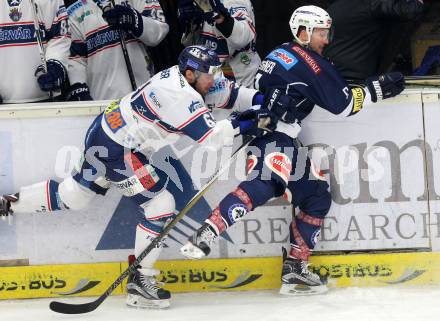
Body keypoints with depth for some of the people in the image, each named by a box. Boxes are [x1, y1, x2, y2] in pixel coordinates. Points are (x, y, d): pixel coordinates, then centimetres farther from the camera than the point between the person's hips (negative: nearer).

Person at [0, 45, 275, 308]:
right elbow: (211, 137, -28)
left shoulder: (182, 75, 1)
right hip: (114, 150, -10)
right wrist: (242, 125, -21)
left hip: (105, 134, 10)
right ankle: (139, 282, 0)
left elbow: (223, 92, 12)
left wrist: (259, 99, 2)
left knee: (72, 197, 22)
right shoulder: (180, 96, -26)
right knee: (161, 206, -7)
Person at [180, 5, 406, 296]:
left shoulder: (281, 54, 19)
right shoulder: (309, 62, -8)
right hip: (270, 133, -11)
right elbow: (343, 104, -8)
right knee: (262, 185, -34)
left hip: (283, 139, 11)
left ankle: (295, 268, 11)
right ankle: (204, 237, -46)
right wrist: (377, 89, 1)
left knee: (316, 196, 13)